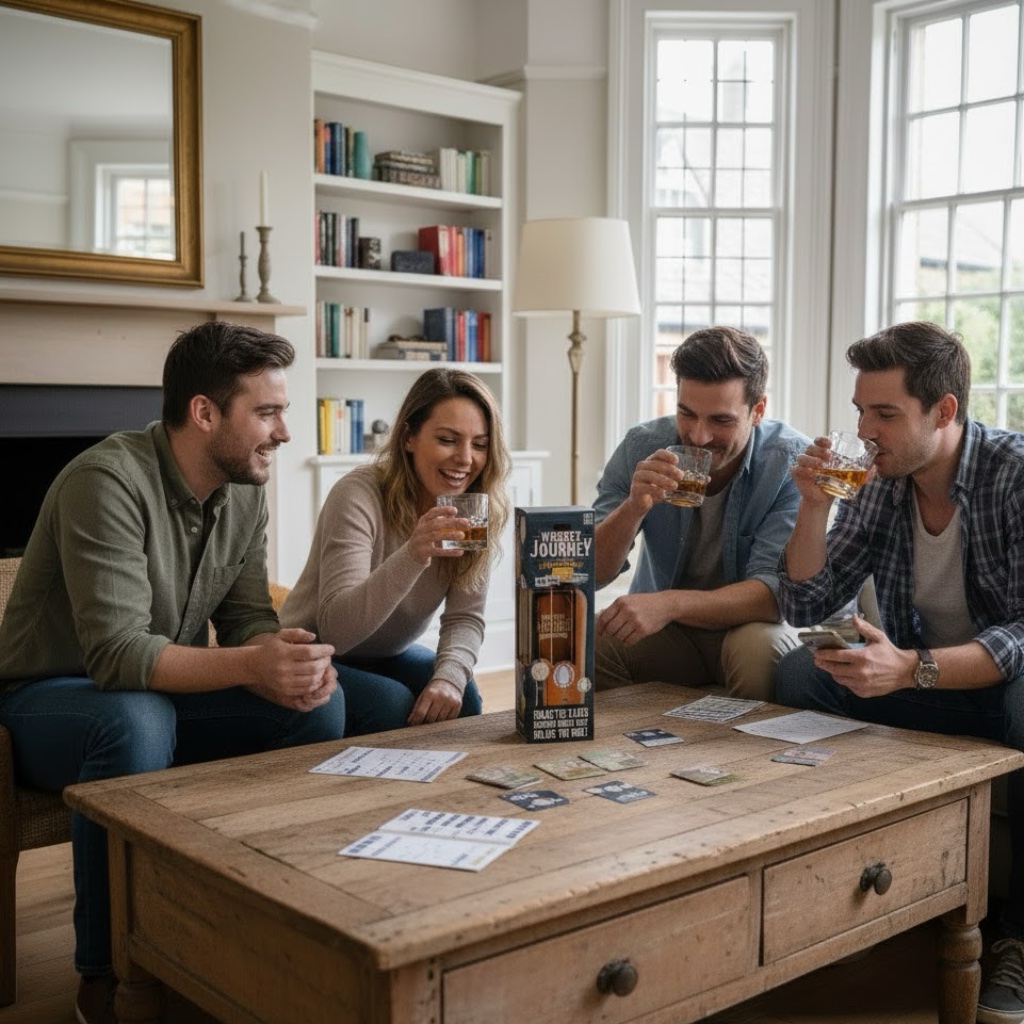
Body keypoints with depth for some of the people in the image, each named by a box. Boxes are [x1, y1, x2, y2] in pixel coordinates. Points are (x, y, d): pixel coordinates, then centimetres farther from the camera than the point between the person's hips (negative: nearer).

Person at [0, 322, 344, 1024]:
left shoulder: (245, 491, -3)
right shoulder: (109, 481, -26)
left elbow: (248, 618, 0)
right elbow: (116, 653, -32)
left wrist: (286, 659, -24)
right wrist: (249, 665, -44)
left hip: (167, 692, 7)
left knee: (320, 702, -15)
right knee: (137, 720, -40)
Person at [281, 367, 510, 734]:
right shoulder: (359, 495, -27)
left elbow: (465, 617, -12)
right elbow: (335, 630, -35)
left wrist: (449, 676, -34)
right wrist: (412, 557, -49)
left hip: (387, 656, 5)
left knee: (461, 698, -22)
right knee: (393, 705, -31)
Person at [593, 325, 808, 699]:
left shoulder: (793, 462, -17)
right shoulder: (642, 447, -9)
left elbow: (775, 591, -24)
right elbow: (591, 573, -12)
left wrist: (670, 603, -39)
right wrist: (633, 508, -31)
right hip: (661, 629, 2)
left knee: (761, 648, -35)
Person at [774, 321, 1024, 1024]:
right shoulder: (880, 484, -2)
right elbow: (805, 608, -1)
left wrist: (912, 668, -40)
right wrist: (815, 505, -15)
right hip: (916, 680, 5)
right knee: (799, 675, -17)